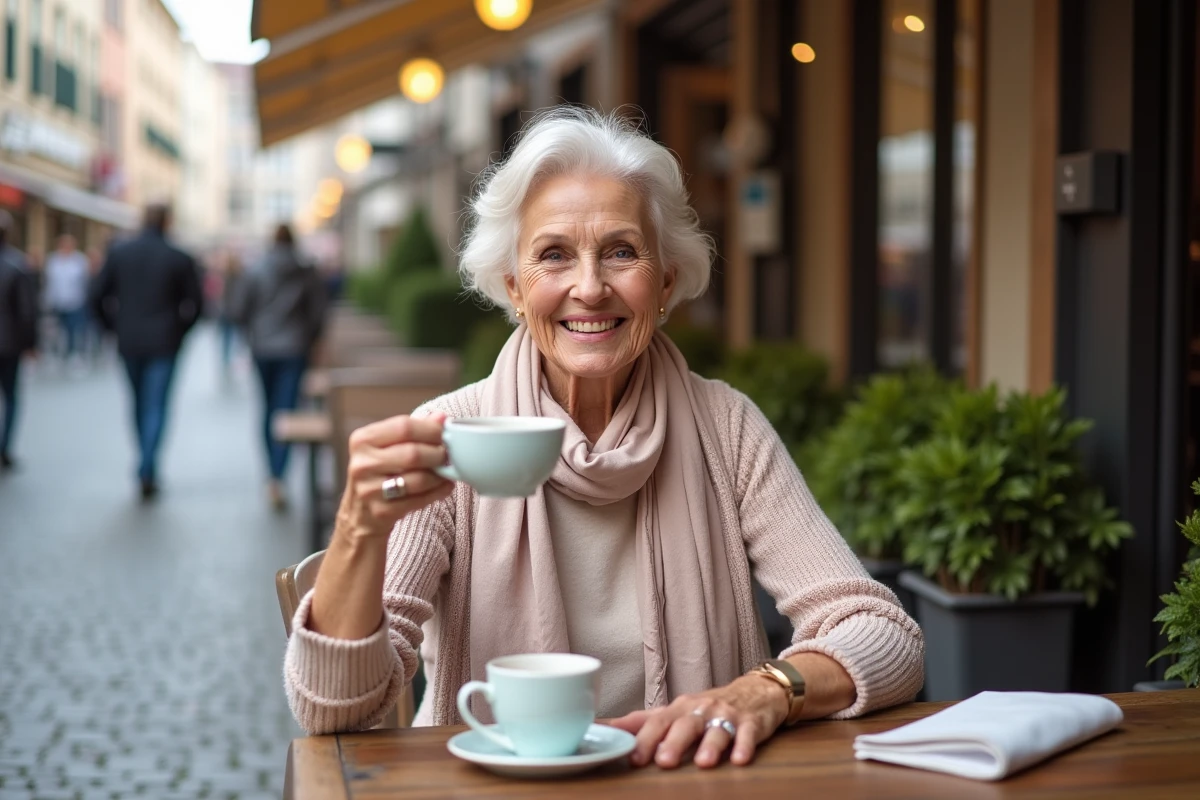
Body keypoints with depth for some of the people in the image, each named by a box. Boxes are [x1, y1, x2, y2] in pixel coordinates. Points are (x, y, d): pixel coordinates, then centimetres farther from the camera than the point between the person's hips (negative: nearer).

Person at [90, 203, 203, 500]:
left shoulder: (118, 253, -1)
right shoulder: (180, 259, -7)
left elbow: (98, 297, 0)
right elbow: (195, 303, -4)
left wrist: (115, 326, 13)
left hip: (128, 342, 3)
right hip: (163, 343, -3)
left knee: (139, 403, 17)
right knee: (156, 406, 0)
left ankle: (147, 467, 25)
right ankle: (147, 470, -11)